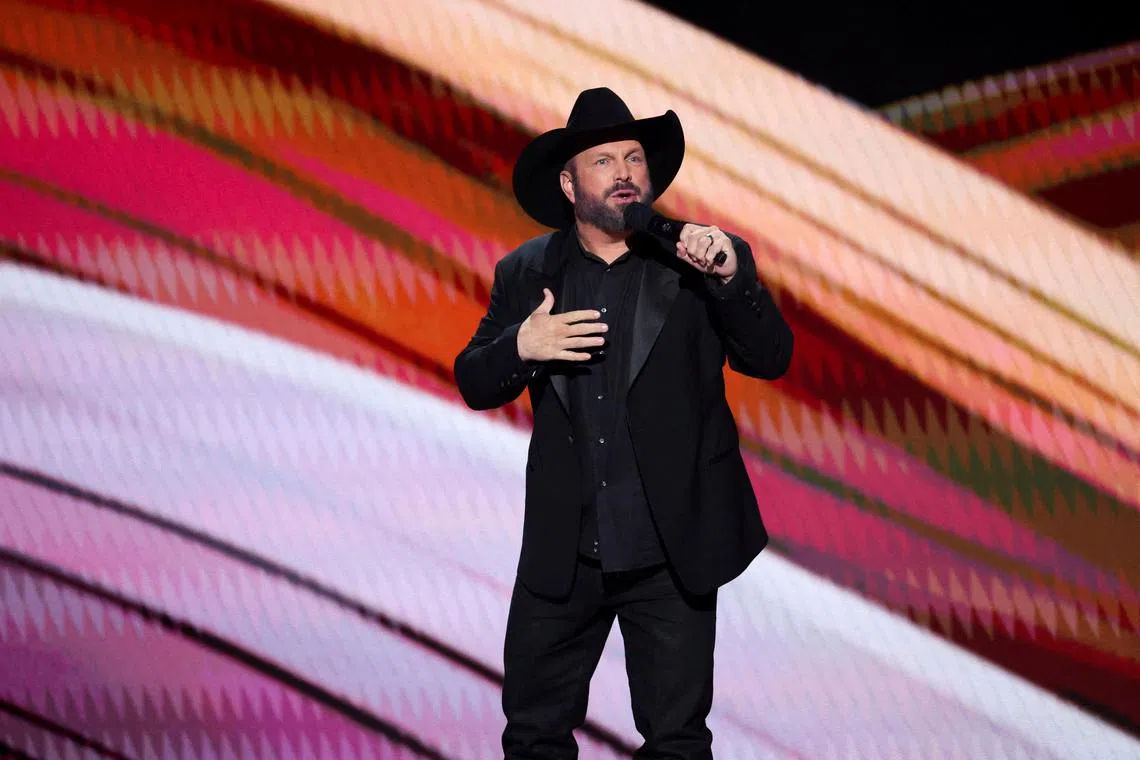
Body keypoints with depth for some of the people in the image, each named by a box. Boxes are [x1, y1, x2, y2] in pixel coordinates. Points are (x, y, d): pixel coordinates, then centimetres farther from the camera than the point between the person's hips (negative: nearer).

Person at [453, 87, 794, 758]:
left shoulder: (706, 260, -2)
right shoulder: (527, 272, 4)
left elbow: (771, 358, -9)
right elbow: (474, 384, 4)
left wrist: (731, 275, -25)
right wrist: (521, 347, -17)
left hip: (673, 551, -1)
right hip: (562, 553, 2)